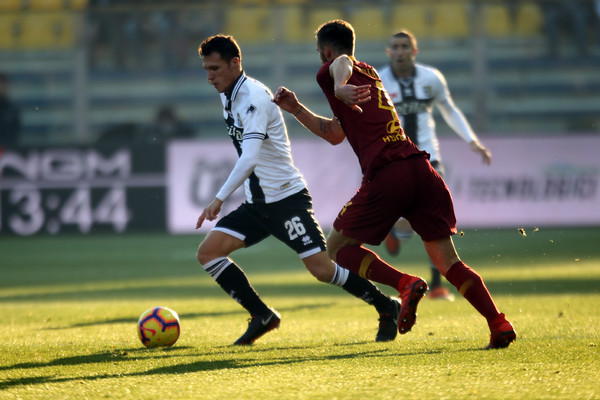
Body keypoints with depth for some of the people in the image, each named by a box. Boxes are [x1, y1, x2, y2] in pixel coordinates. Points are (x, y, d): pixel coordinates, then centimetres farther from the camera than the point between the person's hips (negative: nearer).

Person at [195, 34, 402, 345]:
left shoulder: (254, 97, -20)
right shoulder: (228, 96, 8)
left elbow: (249, 159, -31)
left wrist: (219, 199, -33)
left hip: (288, 199, -8)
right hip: (257, 203, 8)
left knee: (321, 269, -12)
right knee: (207, 253, -6)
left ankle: (387, 308, 8)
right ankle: (262, 316, 2)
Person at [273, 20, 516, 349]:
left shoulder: (331, 72, 9)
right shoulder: (369, 74, 33)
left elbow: (343, 63, -19)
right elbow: (334, 133, 41)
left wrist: (339, 87, -41)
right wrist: (296, 109, 36)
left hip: (386, 174, -7)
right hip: (421, 169, 7)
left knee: (338, 246, 9)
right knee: (448, 260, 8)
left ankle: (406, 284, -12)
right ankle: (500, 325, -9)